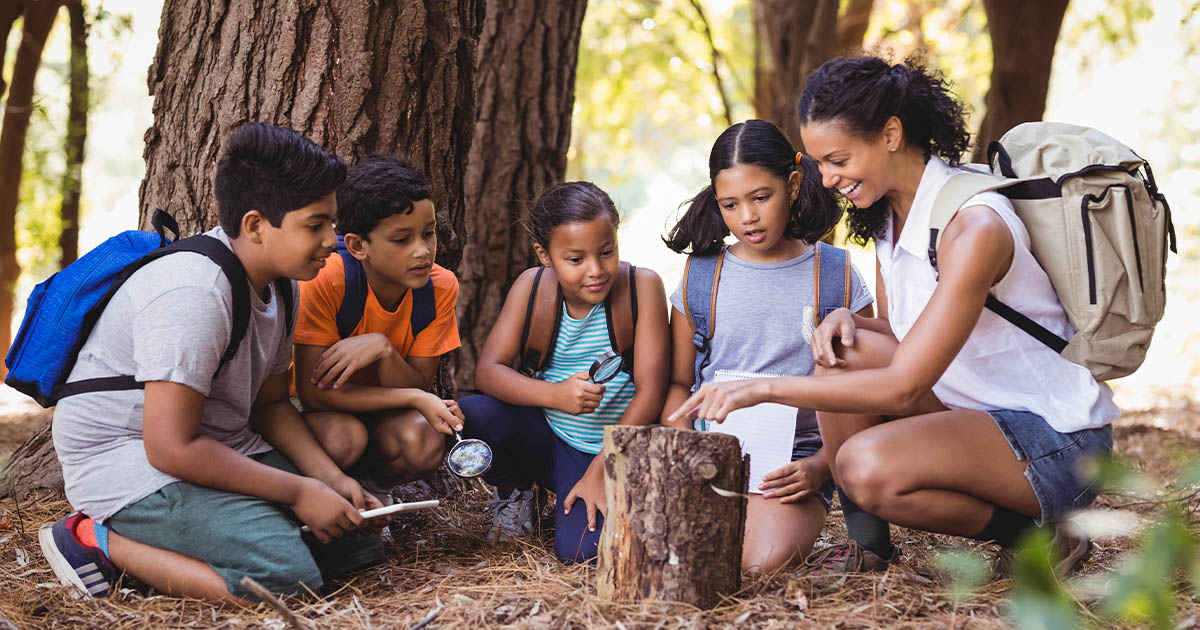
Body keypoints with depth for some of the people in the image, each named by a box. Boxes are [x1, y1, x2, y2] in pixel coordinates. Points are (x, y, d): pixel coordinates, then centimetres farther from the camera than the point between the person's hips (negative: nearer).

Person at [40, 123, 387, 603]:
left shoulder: (278, 284, 4)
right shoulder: (194, 294, -26)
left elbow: (269, 403, 13)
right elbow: (171, 448, -27)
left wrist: (332, 481, -4)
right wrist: (299, 492, -22)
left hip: (219, 449, 10)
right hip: (128, 464, -10)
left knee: (360, 540, -1)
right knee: (288, 573, -27)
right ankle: (99, 540, -11)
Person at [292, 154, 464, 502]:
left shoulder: (441, 287, -16)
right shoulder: (325, 281, -28)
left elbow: (417, 388, -15)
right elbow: (312, 392, -27)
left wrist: (382, 348, -36)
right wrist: (415, 399, -32)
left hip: (383, 411, 3)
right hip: (321, 412, -3)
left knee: (426, 440, -29)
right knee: (344, 437, -36)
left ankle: (373, 485, 5)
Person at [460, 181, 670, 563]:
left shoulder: (642, 286, -14)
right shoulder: (532, 287, -6)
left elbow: (650, 392, -15)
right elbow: (487, 371, -12)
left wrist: (599, 471, -18)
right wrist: (554, 394, -32)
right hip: (547, 442, 3)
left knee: (580, 550, -27)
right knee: (470, 415, -26)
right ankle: (515, 490, 7)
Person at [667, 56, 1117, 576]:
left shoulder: (973, 226, -25)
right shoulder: (887, 215, 3)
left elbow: (903, 386, -30)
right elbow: (899, 341, 13)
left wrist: (764, 387, -31)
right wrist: (846, 319, -10)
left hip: (1059, 440, -9)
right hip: (978, 412, 9)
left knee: (868, 465, -30)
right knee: (844, 351, -10)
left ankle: (1037, 534, -6)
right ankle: (866, 543, -1)